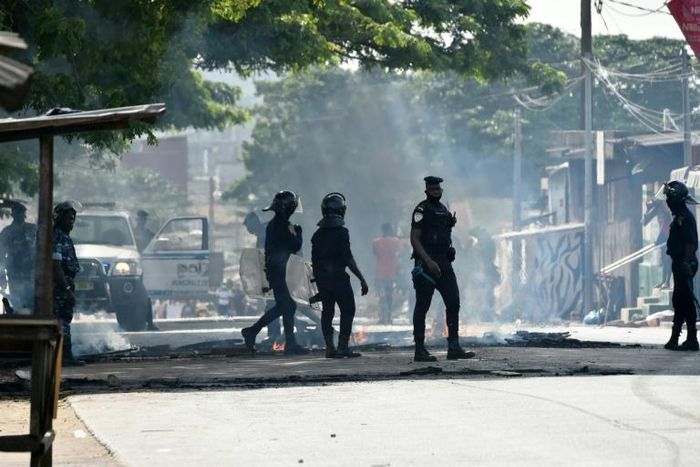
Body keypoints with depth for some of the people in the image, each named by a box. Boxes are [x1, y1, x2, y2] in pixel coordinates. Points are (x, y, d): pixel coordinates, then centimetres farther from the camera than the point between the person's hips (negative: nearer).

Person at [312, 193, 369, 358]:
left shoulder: (317, 234, 8)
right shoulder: (341, 232, -12)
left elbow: (314, 260, 11)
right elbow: (348, 258, -17)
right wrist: (362, 279, -14)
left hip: (321, 278, 6)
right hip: (338, 277, -6)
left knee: (327, 311, 11)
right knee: (347, 310, 2)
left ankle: (329, 347, 7)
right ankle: (343, 346, -5)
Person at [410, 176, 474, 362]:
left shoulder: (444, 210, 18)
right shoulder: (422, 210, -7)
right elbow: (414, 239, -14)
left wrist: (451, 224, 11)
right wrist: (429, 262, -22)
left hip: (444, 263, 8)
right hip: (426, 263, -8)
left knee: (453, 303, 2)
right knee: (422, 306, -3)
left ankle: (454, 348, 4)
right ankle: (420, 350, 0)